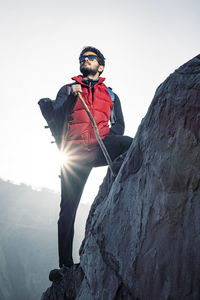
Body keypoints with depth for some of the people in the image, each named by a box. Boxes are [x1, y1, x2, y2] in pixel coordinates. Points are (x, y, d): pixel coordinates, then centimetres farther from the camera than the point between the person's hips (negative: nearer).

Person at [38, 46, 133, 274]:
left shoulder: (110, 95, 24)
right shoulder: (68, 89, 22)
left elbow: (119, 126, 16)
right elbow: (56, 119, 7)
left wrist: (106, 139, -3)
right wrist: (71, 98, -6)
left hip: (101, 147, 1)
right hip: (75, 151, 0)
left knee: (133, 147, -33)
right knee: (68, 208, -4)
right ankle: (65, 263, 4)